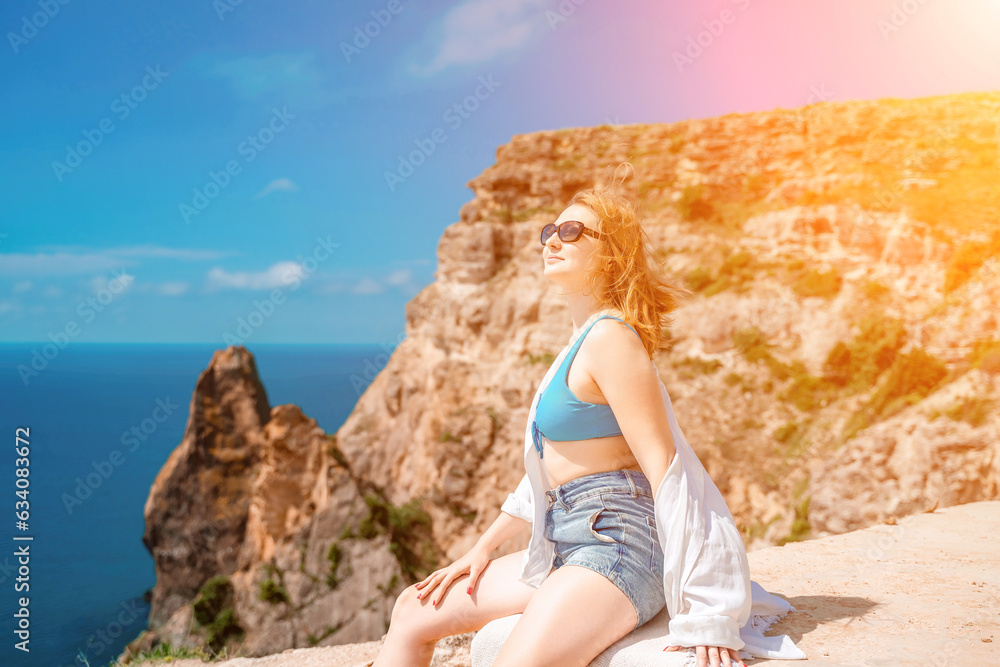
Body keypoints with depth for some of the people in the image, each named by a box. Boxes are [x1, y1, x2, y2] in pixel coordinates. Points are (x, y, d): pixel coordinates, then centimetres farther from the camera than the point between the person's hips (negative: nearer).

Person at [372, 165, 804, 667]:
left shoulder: (610, 337, -14)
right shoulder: (581, 340, 17)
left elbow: (664, 468, -19)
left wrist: (700, 613, -22)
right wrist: (484, 548, 22)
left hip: (616, 544, -10)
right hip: (564, 547, 10)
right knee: (413, 610, 12)